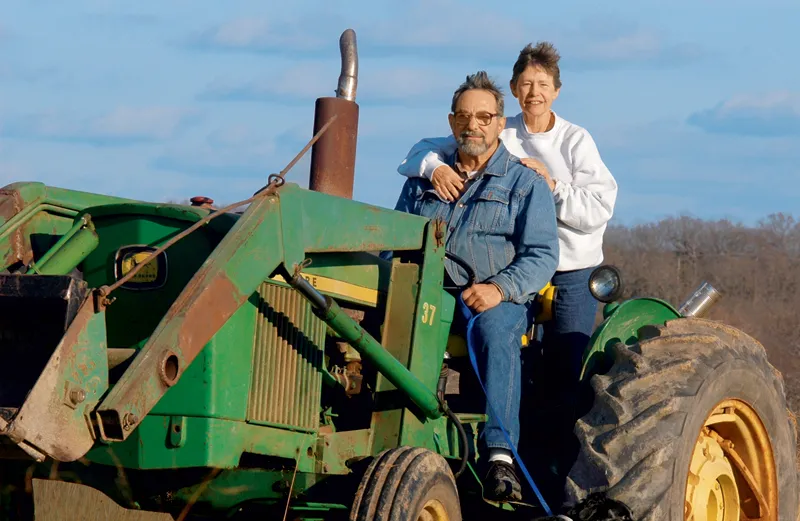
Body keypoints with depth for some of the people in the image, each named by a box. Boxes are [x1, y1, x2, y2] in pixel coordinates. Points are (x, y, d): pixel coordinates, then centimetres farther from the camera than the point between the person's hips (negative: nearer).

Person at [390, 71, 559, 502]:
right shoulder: (423, 181, 21)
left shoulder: (524, 183, 9)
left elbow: (542, 255, -1)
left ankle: (500, 454, -43)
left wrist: (499, 289, -19)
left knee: (495, 329, -39)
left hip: (501, 299, -3)